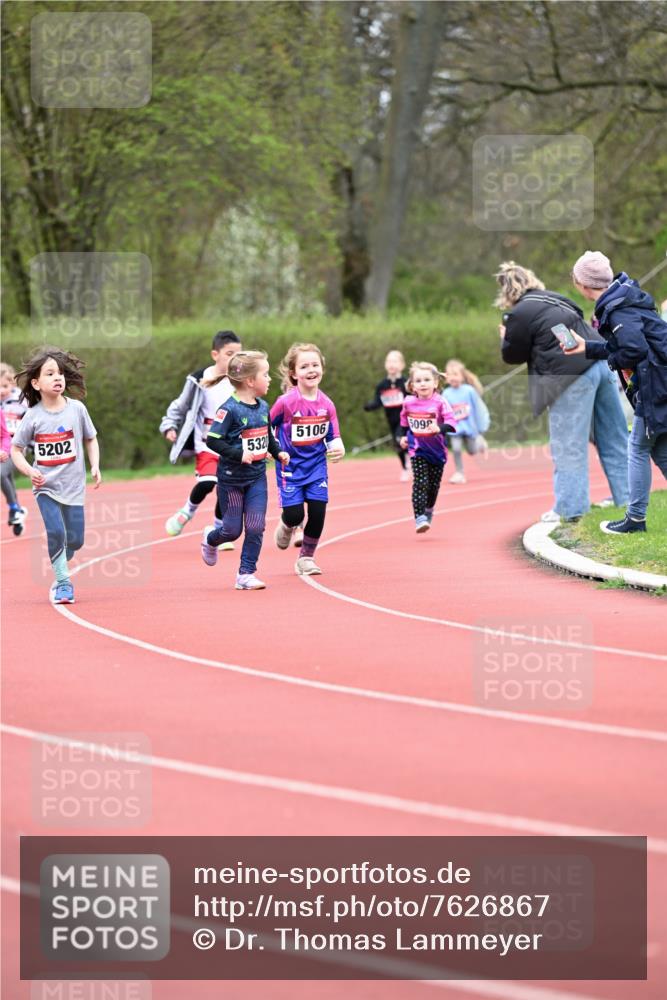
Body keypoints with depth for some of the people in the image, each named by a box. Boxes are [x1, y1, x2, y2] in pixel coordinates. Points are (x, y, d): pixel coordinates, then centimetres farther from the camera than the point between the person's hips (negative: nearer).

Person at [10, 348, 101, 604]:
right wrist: (29, 470, -16)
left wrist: (95, 466, -2)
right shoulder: (33, 416, -7)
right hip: (46, 486, -2)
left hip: (73, 485, 2)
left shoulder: (76, 408, -4)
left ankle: (59, 566, 32)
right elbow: (16, 449, 1)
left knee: (75, 539, 2)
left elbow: (90, 439, 10)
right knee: (56, 533, -15)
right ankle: (63, 582, 0)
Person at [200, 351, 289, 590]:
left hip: (257, 478, 5)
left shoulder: (263, 407, 4)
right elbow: (213, 440, -22)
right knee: (233, 529, 5)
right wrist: (238, 454, -29)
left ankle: (246, 574, 4)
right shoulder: (230, 409, -19)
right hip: (231, 479, -5)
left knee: (255, 527, -5)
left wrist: (278, 452, 2)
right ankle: (210, 540, 39)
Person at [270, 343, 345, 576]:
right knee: (295, 514, -8)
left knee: (317, 513, -3)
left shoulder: (326, 404, -5)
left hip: (317, 465, 3)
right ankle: (286, 526, 31)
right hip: (291, 467, -3)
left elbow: (332, 435, 2)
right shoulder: (286, 402, -16)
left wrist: (337, 448, -18)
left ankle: (306, 558, 17)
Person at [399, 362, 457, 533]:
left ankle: (428, 511, 38)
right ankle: (420, 518, -17)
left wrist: (439, 428, -40)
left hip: (437, 451, -1)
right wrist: (403, 437, 11)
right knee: (420, 484, -13)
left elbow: (451, 423, -23)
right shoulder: (408, 403, -2)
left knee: (434, 486, 11)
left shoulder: (440, 403, -14)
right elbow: (404, 422, 19)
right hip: (418, 451, 1)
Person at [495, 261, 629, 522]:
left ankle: (569, 508, 3)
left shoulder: (519, 314, -4)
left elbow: (513, 355, 5)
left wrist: (505, 337, 25)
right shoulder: (553, 299, 18)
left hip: (572, 373, -8)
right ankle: (626, 494, 19)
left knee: (568, 447, 0)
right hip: (600, 362, 8)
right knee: (613, 437, 13)